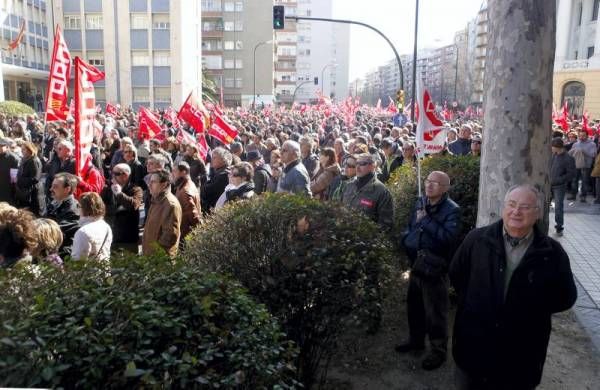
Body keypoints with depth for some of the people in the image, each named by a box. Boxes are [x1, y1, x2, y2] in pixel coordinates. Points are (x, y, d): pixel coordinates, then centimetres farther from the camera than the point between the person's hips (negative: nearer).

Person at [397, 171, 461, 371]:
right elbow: (409, 229, 15)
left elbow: (447, 237, -28)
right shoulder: (420, 203, 7)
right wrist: (408, 242, -2)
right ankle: (416, 339, 40)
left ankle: (438, 350, 21)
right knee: (414, 305, 20)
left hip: (434, 268, -7)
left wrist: (425, 220, -23)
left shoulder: (452, 210, -14)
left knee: (435, 312, 4)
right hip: (415, 264, 7)